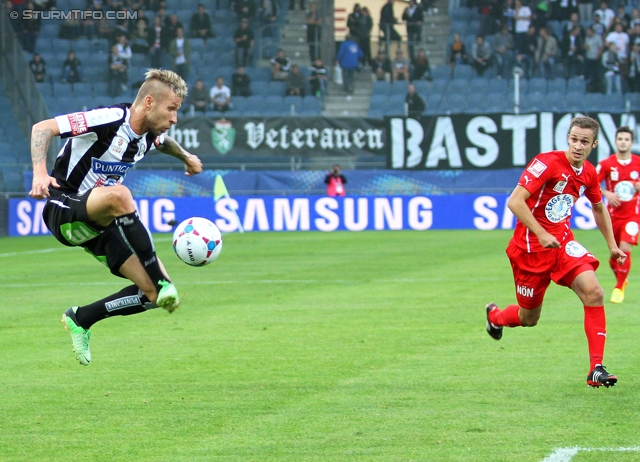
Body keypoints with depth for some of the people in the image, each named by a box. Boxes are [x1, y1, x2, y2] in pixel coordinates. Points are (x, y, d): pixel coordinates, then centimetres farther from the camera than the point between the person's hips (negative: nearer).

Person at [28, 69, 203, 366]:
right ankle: (162, 283, -35)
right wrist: (40, 174, -37)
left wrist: (185, 157, 45)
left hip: (100, 222, 8)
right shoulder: (110, 119, -21)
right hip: (64, 212, -8)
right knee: (118, 195, -41)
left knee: (154, 293, -6)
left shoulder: (149, 135, 4)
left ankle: (81, 319, 15)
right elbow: (43, 128, -24)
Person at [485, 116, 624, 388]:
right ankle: (494, 315, 46)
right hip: (530, 246, -5)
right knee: (529, 318, 8)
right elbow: (514, 202, -23)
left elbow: (599, 208, 23)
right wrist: (541, 234, -28)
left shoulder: (589, 173, 2)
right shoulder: (547, 163, -19)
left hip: (563, 242, 5)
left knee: (593, 292, -19)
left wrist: (612, 245, 21)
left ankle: (596, 370, -17)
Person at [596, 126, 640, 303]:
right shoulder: (606, 164, -4)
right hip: (614, 214, 1)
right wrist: (607, 193, -17)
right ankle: (621, 280, 35)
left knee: (625, 248, -17)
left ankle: (619, 288, -3)